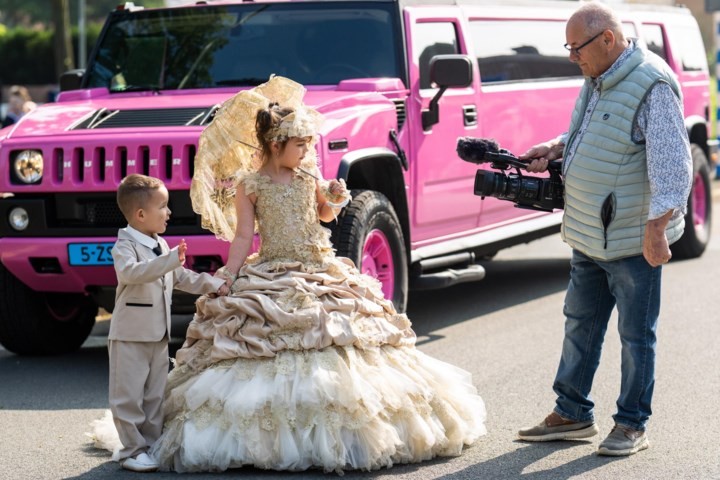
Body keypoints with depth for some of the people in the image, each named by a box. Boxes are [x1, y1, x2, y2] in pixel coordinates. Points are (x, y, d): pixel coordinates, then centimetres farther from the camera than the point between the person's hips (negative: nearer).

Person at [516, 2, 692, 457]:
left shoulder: (652, 85, -20)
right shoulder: (598, 79, 9)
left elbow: (671, 161, -25)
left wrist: (657, 226, -29)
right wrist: (556, 147, 8)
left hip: (634, 241, -9)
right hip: (589, 235, 9)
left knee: (637, 335, 3)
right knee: (581, 324, 16)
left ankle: (632, 426, 13)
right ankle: (572, 414, 26)